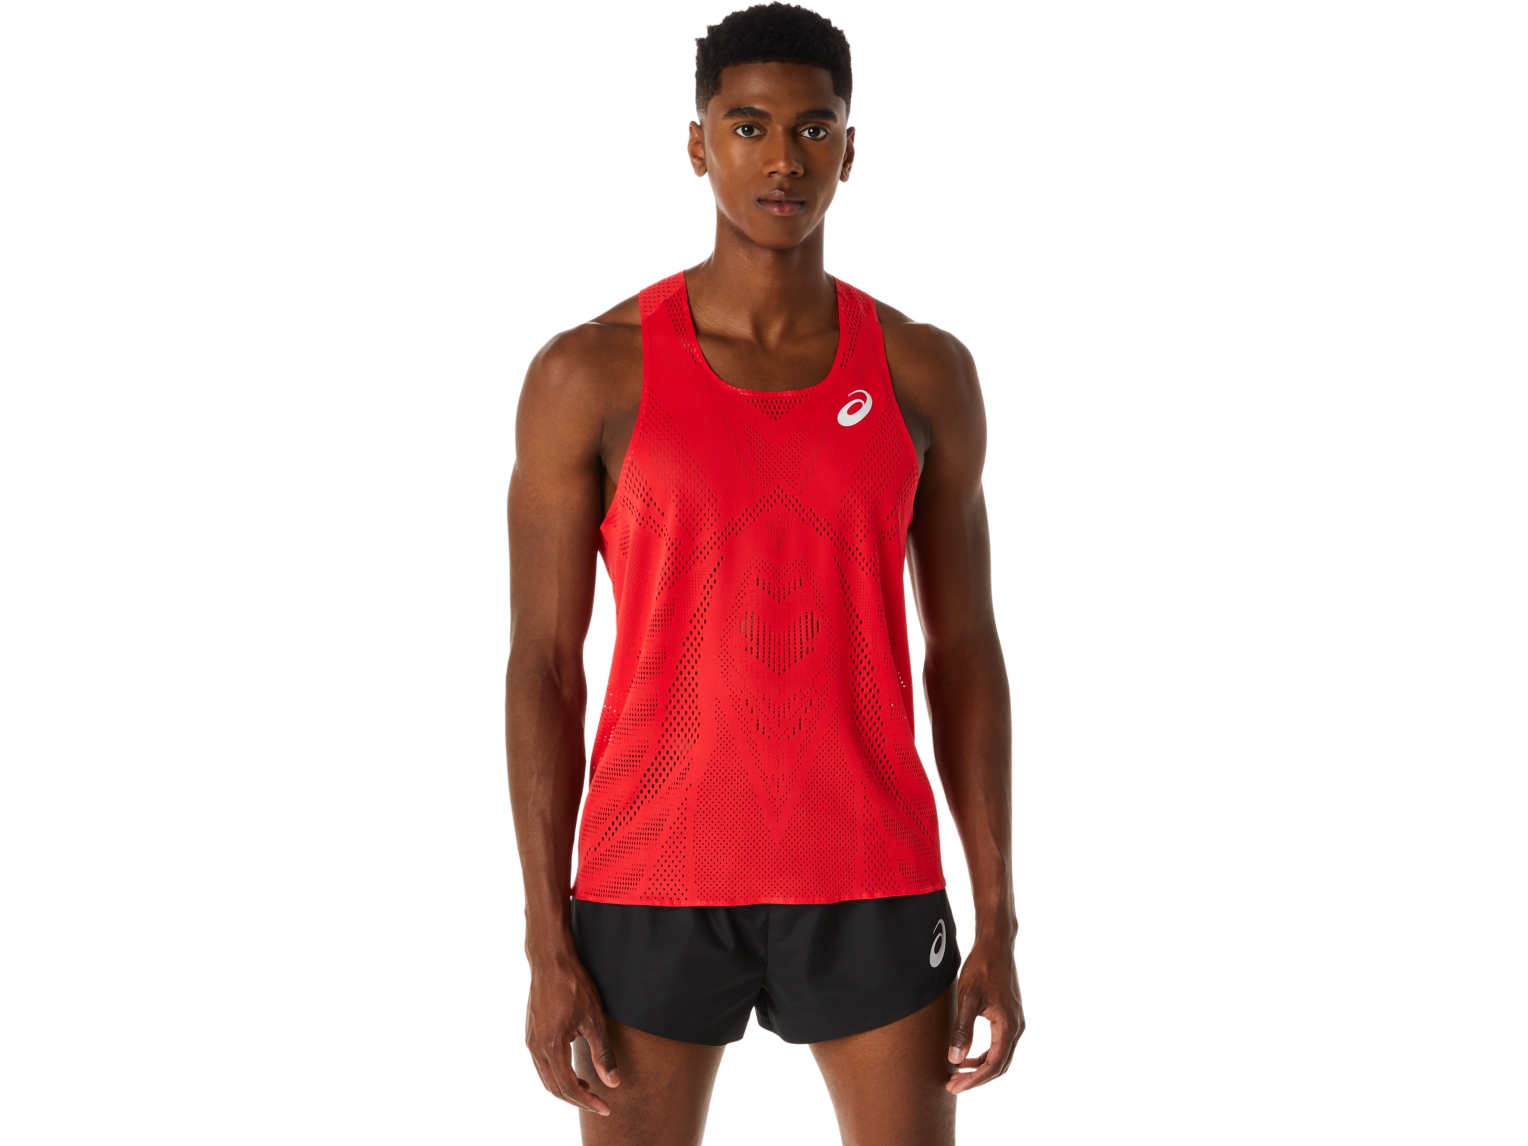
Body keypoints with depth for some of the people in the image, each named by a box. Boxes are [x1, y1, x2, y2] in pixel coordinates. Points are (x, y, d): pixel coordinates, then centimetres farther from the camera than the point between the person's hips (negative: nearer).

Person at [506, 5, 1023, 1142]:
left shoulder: (926, 372, 2)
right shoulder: (589, 372, -5)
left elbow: (964, 653, 5)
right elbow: (542, 666, -3)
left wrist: (999, 923, 1)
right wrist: (547, 944, -7)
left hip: (870, 884, 2)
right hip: (657, 884, -2)